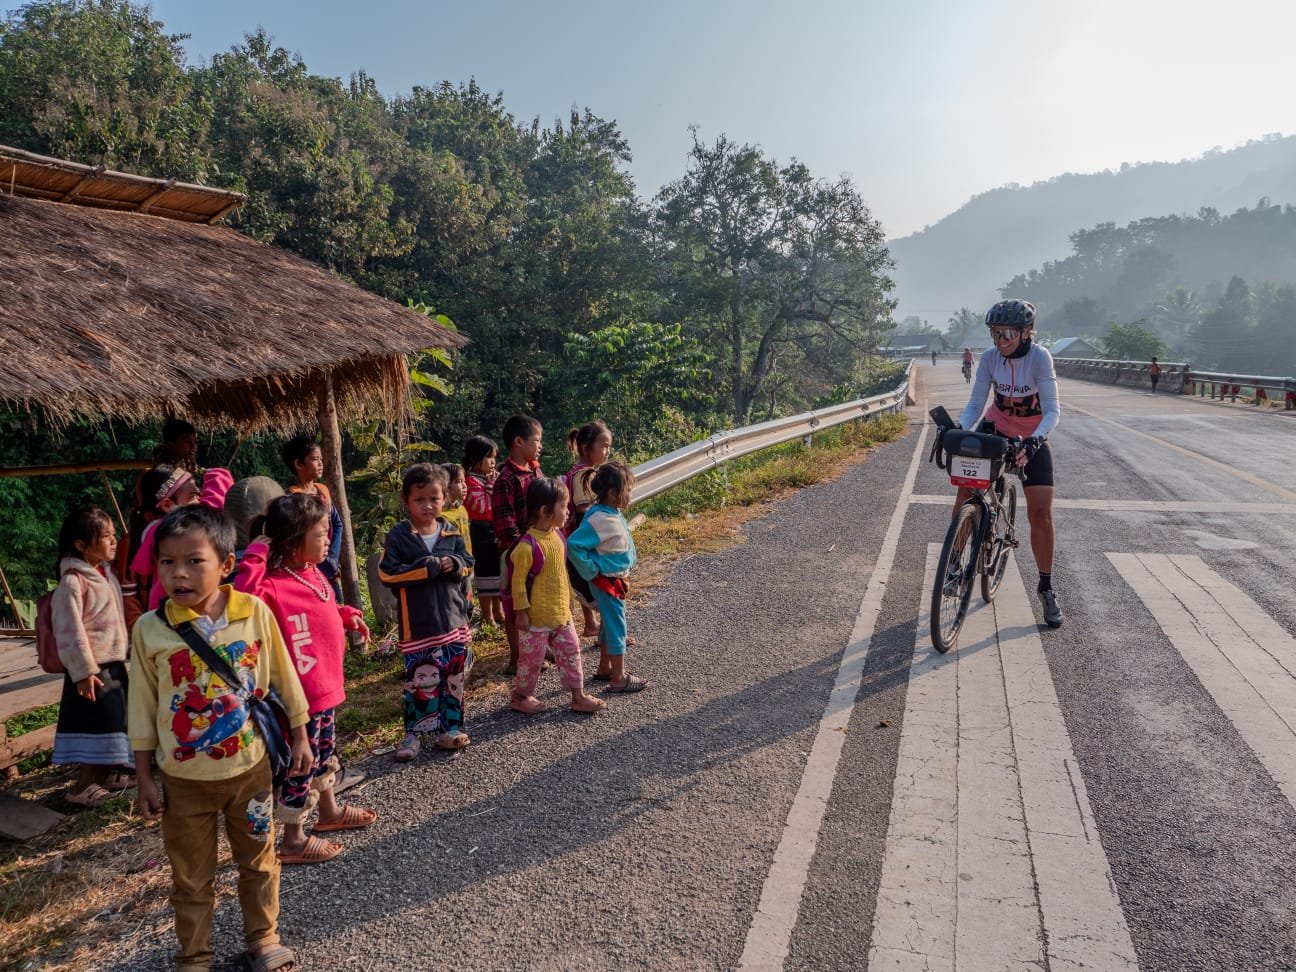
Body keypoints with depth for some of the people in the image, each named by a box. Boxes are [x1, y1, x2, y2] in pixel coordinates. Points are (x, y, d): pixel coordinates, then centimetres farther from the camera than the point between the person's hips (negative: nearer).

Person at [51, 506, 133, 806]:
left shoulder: (105, 572, 9)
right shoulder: (73, 581, -18)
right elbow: (70, 631, -20)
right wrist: (83, 671, -20)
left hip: (113, 663, 9)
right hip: (92, 668, -9)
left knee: (113, 721, 16)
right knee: (94, 724, -3)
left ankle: (105, 774, 30)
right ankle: (82, 785, 8)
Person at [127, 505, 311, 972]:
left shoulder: (255, 613, -12)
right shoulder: (150, 629, -12)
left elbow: (284, 679, 0)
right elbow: (142, 710, -3)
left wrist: (299, 737, 5)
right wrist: (145, 778, 0)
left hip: (250, 768, 1)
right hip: (184, 779, 0)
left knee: (258, 863, 19)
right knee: (191, 878, 15)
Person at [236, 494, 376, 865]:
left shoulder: (314, 574, 4)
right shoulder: (275, 584, -25)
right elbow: (244, 595, -48)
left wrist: (347, 614, 11)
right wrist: (256, 555, -40)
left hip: (327, 686, 9)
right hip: (301, 695, -9)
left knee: (324, 754, 27)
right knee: (301, 765, 5)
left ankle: (330, 811, 46)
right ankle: (293, 840, 21)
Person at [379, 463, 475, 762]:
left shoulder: (452, 532, 5)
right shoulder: (398, 535, -7)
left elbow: (467, 564, 10)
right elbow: (387, 573, -13)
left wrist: (453, 564, -14)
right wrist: (428, 568, -18)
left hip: (453, 620, 4)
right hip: (418, 625, -4)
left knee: (454, 678, 11)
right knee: (422, 681, -2)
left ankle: (449, 727, 25)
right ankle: (413, 733, 14)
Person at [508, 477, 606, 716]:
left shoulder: (557, 535, 2)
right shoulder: (528, 545, -24)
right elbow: (518, 580, -18)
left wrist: (568, 600, 18)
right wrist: (521, 611, -14)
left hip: (560, 612, 8)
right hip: (536, 616, -8)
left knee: (570, 651, 12)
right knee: (532, 657, 8)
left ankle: (578, 697, 24)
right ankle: (520, 697, 28)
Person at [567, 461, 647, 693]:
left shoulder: (613, 515, 3)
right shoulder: (599, 519, -26)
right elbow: (574, 545, -30)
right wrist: (591, 572, -21)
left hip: (616, 580, 10)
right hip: (607, 582, -10)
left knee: (610, 624, 20)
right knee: (616, 626, -1)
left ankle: (605, 668, 34)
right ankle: (619, 678, 9)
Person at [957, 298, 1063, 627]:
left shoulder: (1039, 357, -21)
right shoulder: (990, 357, -12)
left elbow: (1052, 410, -25)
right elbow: (975, 405, -10)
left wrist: (1034, 441, -43)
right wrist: (958, 429, -30)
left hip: (1032, 440, -2)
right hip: (995, 431, 3)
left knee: (1041, 514, -7)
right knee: (966, 493, -16)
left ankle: (1046, 588, 9)